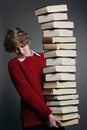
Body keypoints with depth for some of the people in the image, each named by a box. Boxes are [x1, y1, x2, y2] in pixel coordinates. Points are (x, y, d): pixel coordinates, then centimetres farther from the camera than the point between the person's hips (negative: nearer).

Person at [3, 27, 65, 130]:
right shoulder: (14, 64, -2)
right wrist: (47, 114, -17)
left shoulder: (43, 57, 11)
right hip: (34, 119, -4)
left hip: (55, 116, 4)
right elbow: (26, 92, -11)